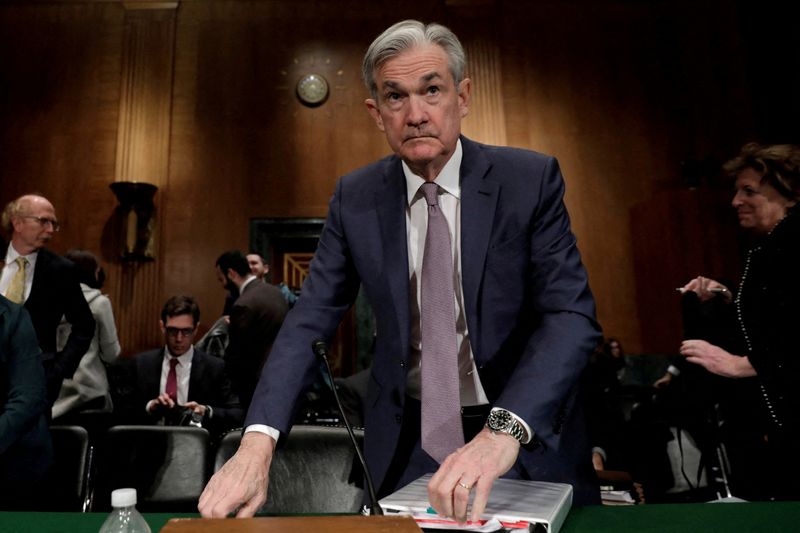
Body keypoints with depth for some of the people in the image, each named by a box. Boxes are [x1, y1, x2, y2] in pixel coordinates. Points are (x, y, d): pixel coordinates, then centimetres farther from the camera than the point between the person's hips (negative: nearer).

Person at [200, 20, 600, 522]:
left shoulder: (531, 179, -12)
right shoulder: (355, 197, -5)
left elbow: (572, 316, -18)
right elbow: (310, 322, -9)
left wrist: (504, 429, -34)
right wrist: (258, 442, -23)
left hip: (528, 432, -1)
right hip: (406, 441, 2)